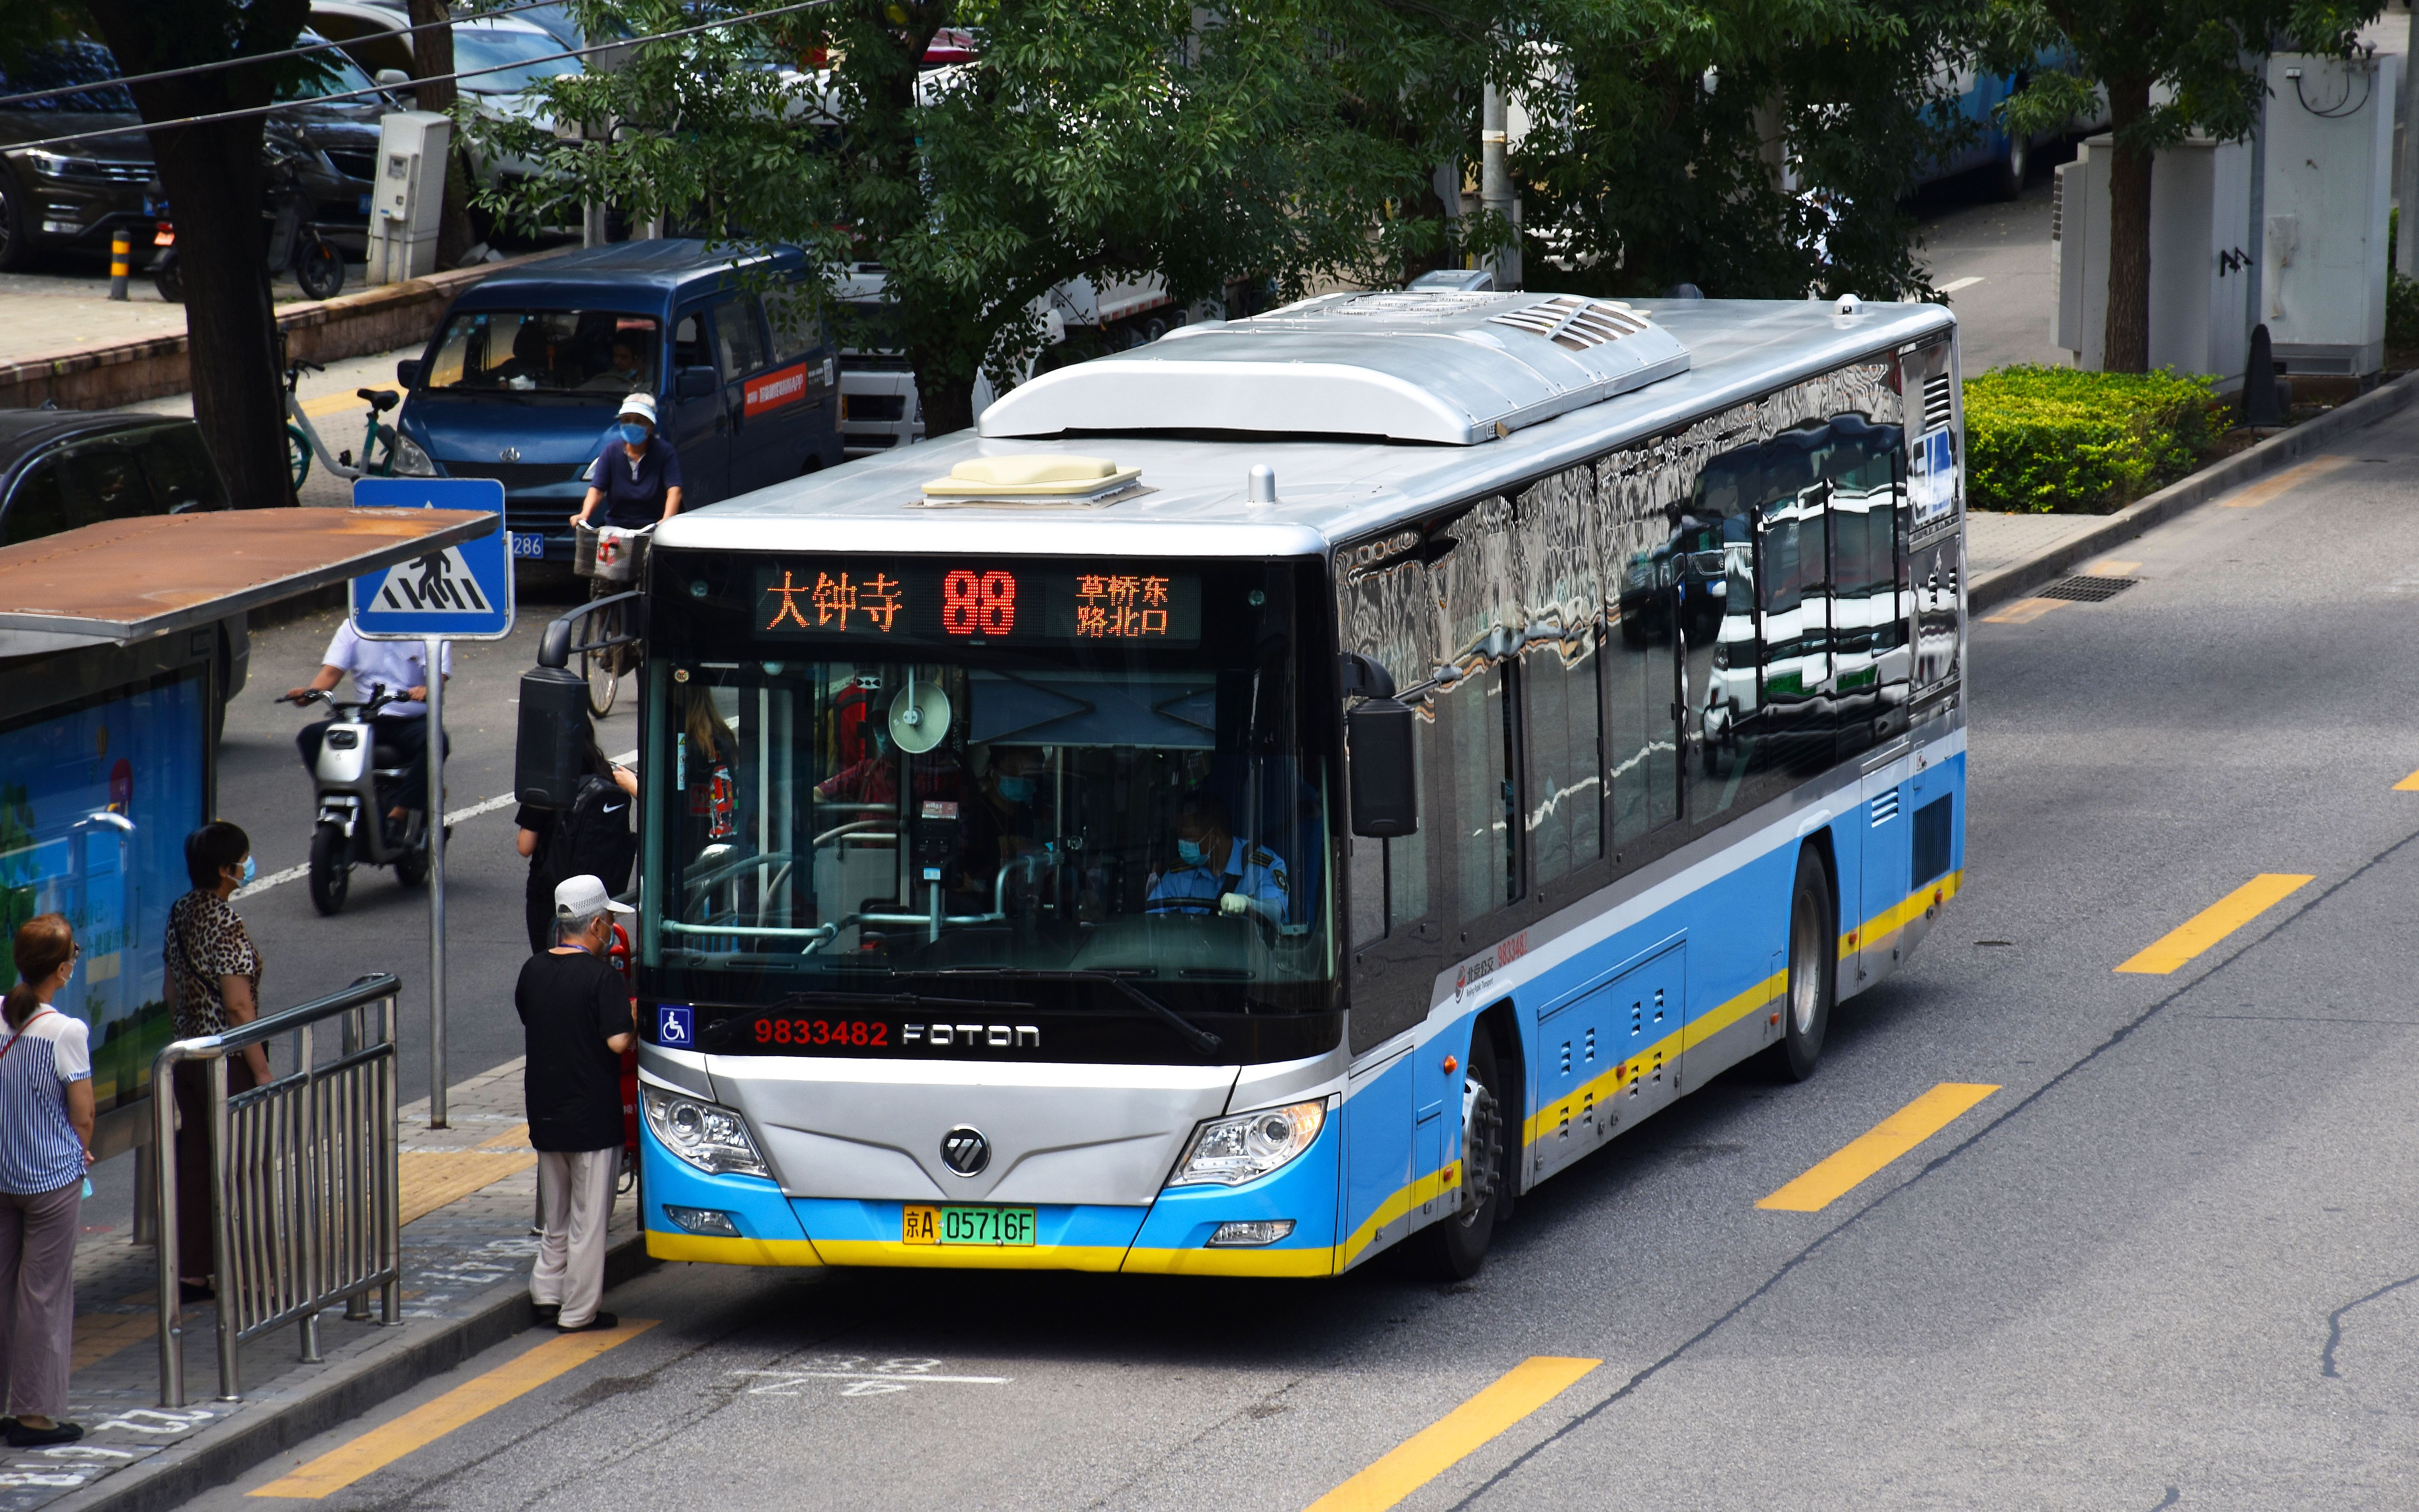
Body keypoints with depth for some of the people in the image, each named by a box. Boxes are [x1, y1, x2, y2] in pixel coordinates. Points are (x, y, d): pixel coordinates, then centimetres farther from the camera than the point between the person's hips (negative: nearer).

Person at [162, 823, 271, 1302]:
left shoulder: (180, 913, 5)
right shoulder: (226, 925, -20)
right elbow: (239, 1006, -20)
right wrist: (262, 1069, -16)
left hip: (188, 1053, 8)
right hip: (228, 1060, -8)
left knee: (195, 1162, 12)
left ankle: (191, 1273, 16)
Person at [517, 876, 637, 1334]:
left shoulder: (533, 971, 4)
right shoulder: (603, 978, -16)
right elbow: (618, 1041, -22)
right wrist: (635, 1021, -3)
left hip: (544, 1111, 6)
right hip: (592, 1116, -6)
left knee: (556, 1217, 19)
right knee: (588, 1218, 3)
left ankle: (547, 1293, 16)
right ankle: (579, 1311, 6)